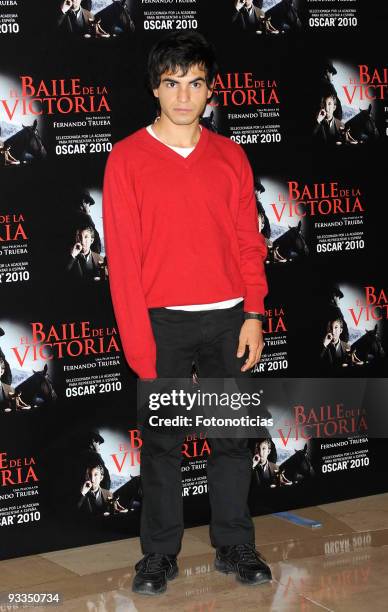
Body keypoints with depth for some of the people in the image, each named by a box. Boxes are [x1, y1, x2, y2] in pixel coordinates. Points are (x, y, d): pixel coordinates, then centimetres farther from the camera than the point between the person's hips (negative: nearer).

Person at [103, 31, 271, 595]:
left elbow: (250, 242, 7)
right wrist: (138, 340, -11)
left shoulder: (230, 156, 5)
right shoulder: (127, 158, -3)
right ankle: (160, 552, 18)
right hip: (163, 321, -2)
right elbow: (121, 256, -6)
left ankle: (234, 546, 22)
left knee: (233, 437, 9)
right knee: (162, 442, 5)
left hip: (228, 319, 3)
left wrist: (254, 315, -2)